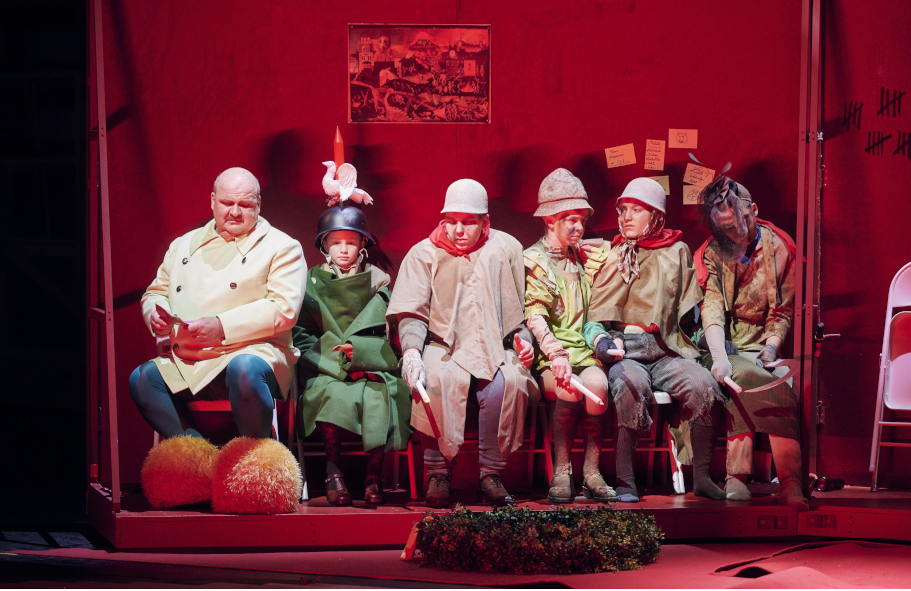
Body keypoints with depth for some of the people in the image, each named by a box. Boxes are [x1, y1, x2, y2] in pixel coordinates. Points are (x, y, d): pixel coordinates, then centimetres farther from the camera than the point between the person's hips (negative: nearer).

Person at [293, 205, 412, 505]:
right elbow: (301, 334, 3)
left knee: (376, 395, -32)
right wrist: (338, 360, -11)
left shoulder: (376, 281, 14)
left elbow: (386, 330, 8)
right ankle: (333, 470, -27)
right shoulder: (313, 282, 12)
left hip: (370, 366, 1)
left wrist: (357, 349, -11)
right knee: (334, 393, -35)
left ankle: (374, 476, -27)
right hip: (325, 368, 0)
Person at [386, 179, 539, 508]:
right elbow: (412, 313, 2)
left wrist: (523, 339, 0)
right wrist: (411, 351, -16)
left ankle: (491, 474, -22)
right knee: (437, 379, -36)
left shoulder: (506, 249, 13)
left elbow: (521, 308, 19)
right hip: (443, 346, -1)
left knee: (509, 381, -32)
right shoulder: (424, 253, 8)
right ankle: (438, 474, -26)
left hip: (494, 349, 1)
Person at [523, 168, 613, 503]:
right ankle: (561, 472, -22)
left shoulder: (582, 257, 22)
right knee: (569, 389, -34)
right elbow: (534, 316, -9)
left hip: (584, 351, 4)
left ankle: (592, 471, -23)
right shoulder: (532, 261, 3)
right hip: (548, 357, -4)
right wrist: (556, 353, -23)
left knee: (596, 382, -30)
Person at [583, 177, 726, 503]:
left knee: (704, 385, -29)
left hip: (667, 351, 1)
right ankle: (624, 481, -33)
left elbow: (690, 311, 19)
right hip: (622, 352, -1)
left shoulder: (677, 253, 18)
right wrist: (599, 339, -8)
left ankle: (702, 477, -19)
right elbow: (590, 315, 12)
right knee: (632, 385, -36)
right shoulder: (607, 256, 16)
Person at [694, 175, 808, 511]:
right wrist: (719, 357, -27)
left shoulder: (779, 247, 7)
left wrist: (772, 345, -8)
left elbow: (783, 310, 10)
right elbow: (712, 309, -12)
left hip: (759, 347, 1)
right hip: (723, 347, -1)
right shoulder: (712, 255, 3)